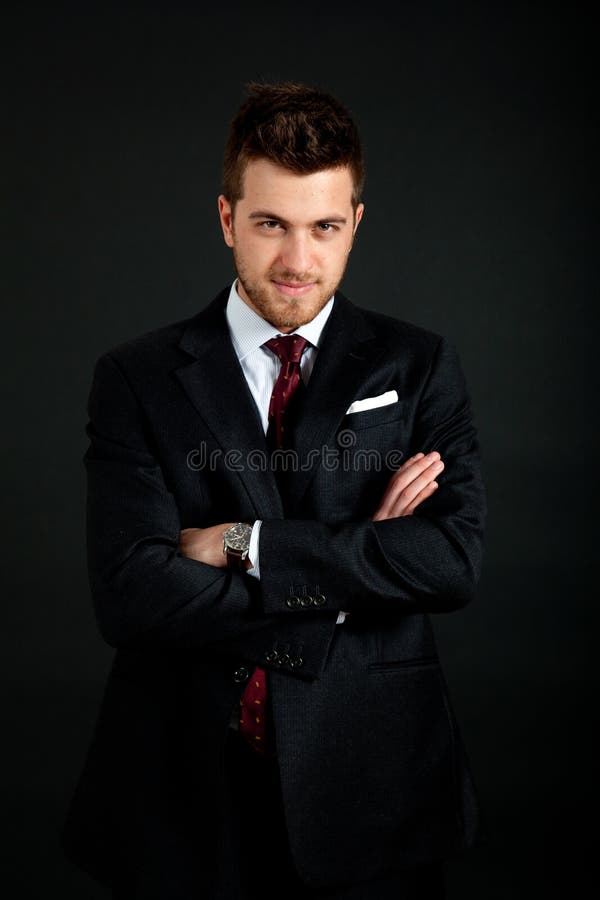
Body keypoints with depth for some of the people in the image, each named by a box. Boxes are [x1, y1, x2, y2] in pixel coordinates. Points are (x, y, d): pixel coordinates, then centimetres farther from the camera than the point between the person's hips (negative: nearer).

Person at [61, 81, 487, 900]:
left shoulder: (419, 367, 0)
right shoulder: (136, 379, -3)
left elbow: (456, 562, -12)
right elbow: (129, 596, -14)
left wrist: (245, 543, -16)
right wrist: (358, 564, -15)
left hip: (369, 799, 1)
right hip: (185, 796, 0)